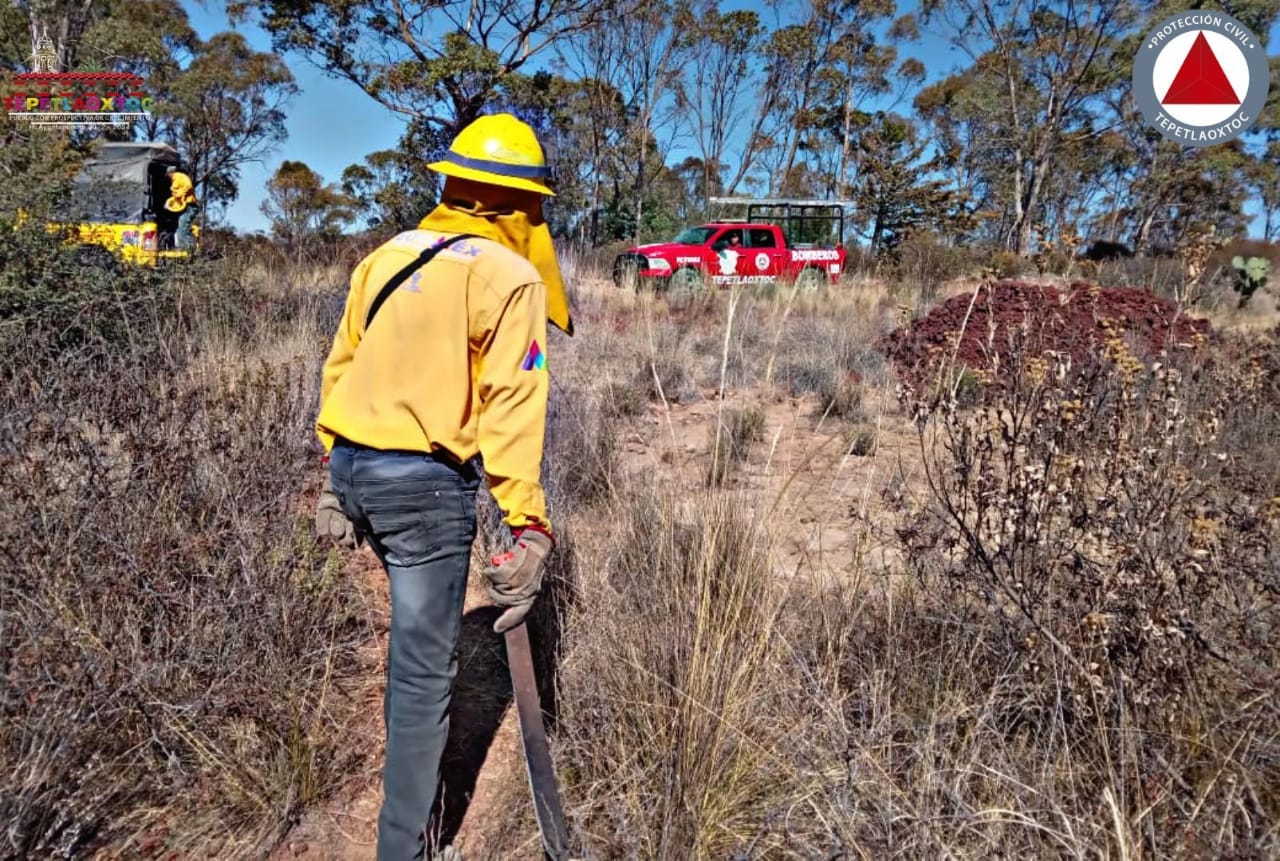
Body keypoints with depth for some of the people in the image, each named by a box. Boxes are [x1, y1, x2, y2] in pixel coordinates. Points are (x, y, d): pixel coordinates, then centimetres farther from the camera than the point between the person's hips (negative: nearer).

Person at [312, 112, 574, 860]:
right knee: (424, 666, 5)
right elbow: (512, 407, -17)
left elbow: (341, 368, 13)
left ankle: (421, 739, 51)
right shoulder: (510, 276, -9)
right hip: (427, 483, -8)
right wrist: (528, 523, -17)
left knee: (419, 632, 30)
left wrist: (338, 473, 20)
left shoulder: (386, 256, 11)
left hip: (352, 465, 8)